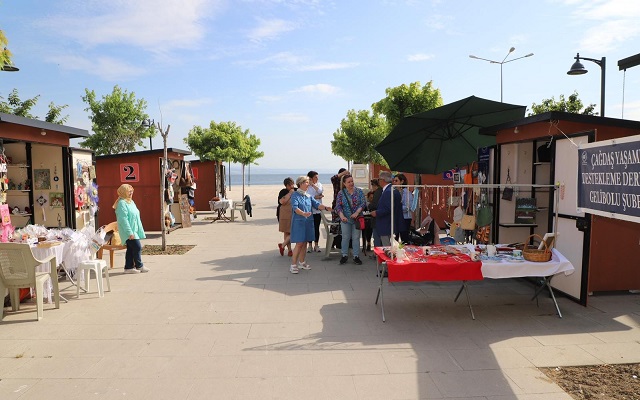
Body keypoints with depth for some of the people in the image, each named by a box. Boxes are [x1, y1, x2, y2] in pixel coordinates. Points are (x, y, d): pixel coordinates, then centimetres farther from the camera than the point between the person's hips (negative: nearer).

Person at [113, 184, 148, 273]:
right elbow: (123, 219, -20)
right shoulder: (122, 203, -14)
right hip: (128, 231, -9)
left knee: (131, 249, 11)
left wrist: (140, 230, 19)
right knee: (137, 247, -8)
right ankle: (139, 266, 5)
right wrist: (129, 232, -24)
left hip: (134, 230, 9)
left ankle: (128, 267, 17)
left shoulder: (130, 202, 15)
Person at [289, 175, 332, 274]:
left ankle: (301, 262, 23)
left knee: (305, 243, 11)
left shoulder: (309, 196, 14)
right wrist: (303, 213, -37)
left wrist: (326, 207, -16)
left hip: (308, 222, 6)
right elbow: (295, 207, -20)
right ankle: (293, 265, -3)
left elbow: (316, 204, 3)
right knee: (299, 243, -9)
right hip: (299, 222, -6)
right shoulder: (295, 195, -6)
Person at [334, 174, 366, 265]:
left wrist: (357, 212, -18)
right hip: (345, 219, 0)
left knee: (356, 238, 5)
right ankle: (345, 255, 18)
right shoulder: (341, 193, 0)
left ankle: (356, 256, 14)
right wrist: (342, 216, -19)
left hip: (357, 219, 0)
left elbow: (363, 203, -5)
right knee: (345, 237, 6)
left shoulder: (359, 191, 1)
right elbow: (338, 206, -3)